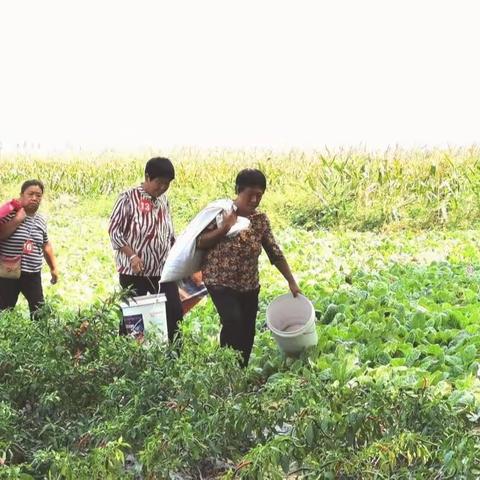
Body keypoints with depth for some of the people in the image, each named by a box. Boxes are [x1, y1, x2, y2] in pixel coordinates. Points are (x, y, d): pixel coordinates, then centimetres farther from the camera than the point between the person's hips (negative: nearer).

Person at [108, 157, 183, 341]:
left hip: (163, 269, 6)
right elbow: (114, 231, -10)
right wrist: (132, 256, -19)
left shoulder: (163, 200, 10)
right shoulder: (129, 198, -9)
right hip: (134, 271, -6)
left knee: (174, 312, 2)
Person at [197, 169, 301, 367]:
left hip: (249, 286, 5)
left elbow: (275, 253, 6)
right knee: (233, 321, -23)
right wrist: (224, 228, -23)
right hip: (221, 282, -5)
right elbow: (200, 243, -11)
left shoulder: (261, 220, 1)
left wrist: (291, 282, 3)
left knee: (247, 333, 6)